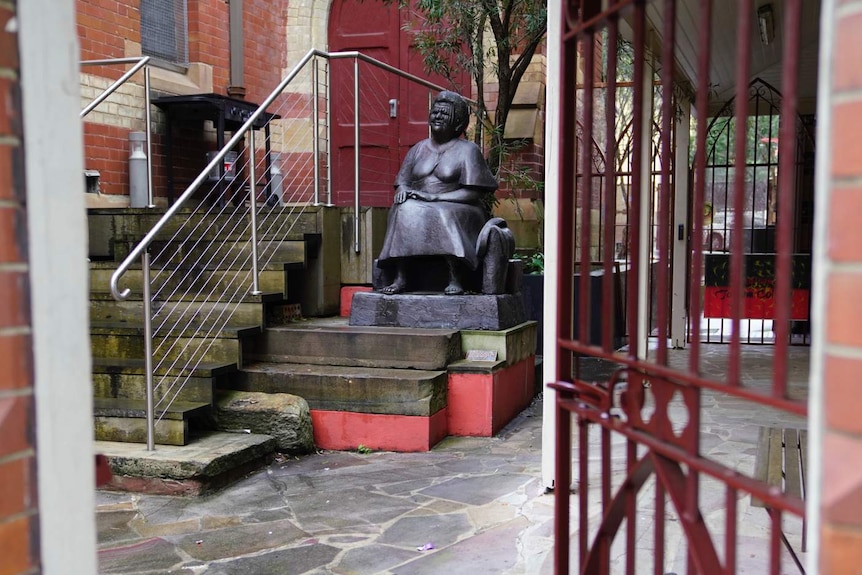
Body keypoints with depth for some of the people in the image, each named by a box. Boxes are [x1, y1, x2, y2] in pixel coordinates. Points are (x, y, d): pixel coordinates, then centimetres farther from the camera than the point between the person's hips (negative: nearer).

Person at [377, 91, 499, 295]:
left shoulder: (467, 150, 4)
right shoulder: (419, 149, 20)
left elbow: (472, 194, -7)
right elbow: (402, 181, 18)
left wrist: (434, 197, -17)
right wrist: (403, 191, -8)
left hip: (457, 211, -4)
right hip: (418, 209, 4)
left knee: (442, 215, -37)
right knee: (404, 209, -29)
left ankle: (456, 278, -39)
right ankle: (400, 277, -34)